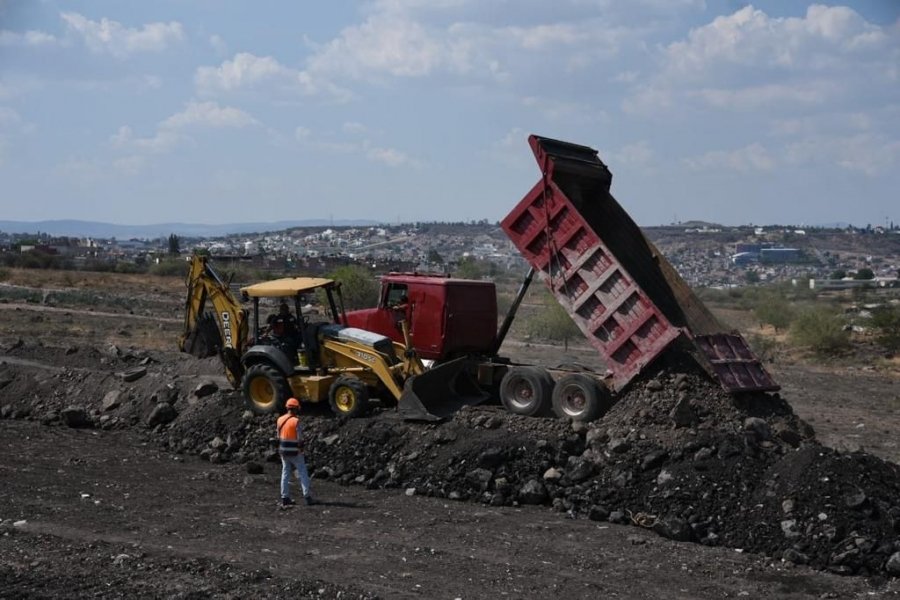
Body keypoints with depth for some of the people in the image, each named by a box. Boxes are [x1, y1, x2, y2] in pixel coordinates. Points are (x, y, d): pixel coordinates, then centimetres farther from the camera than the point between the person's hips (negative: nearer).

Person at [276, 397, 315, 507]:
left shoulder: (280, 420, 2)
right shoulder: (296, 421, -15)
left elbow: (279, 436, 8)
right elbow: (300, 438, -15)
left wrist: (280, 450, 16)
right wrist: (301, 450, -6)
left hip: (283, 450, 5)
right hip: (295, 451, -5)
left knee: (285, 473, 11)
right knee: (302, 473, 3)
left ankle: (285, 498, 11)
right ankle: (307, 497, 0)